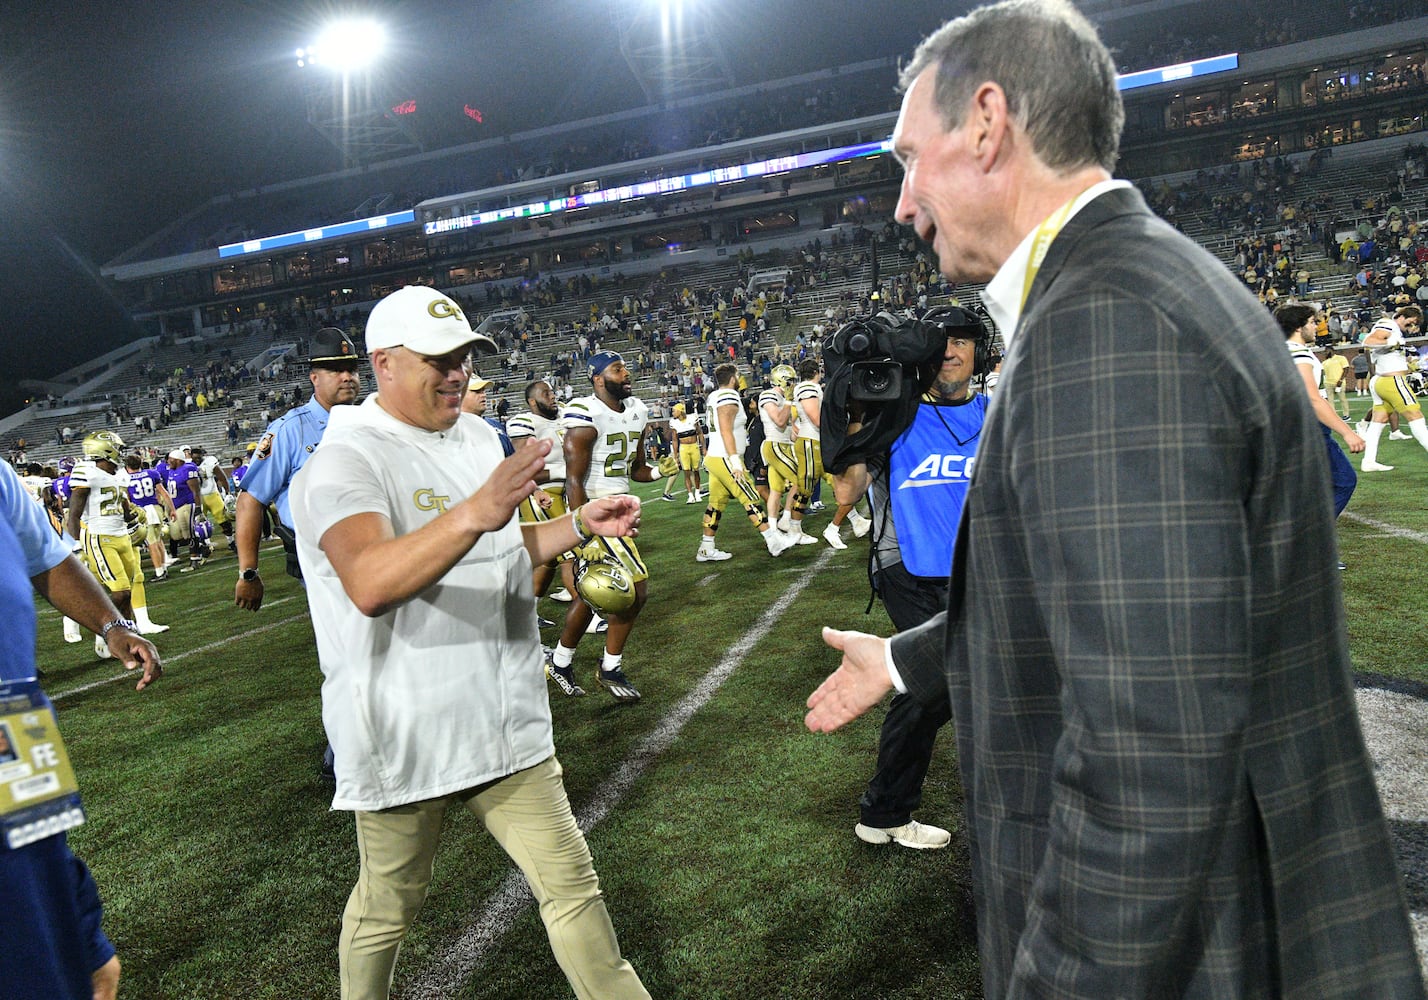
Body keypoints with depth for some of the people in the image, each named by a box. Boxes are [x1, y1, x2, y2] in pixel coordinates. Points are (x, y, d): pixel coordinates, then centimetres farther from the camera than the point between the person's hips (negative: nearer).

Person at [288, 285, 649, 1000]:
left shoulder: (477, 436, 8)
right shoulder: (346, 460, -16)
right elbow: (370, 585, -35)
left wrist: (580, 526, 6)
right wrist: (474, 513, -47)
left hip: (505, 722, 6)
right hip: (405, 739, -6)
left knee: (572, 885, 13)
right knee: (388, 905, 16)